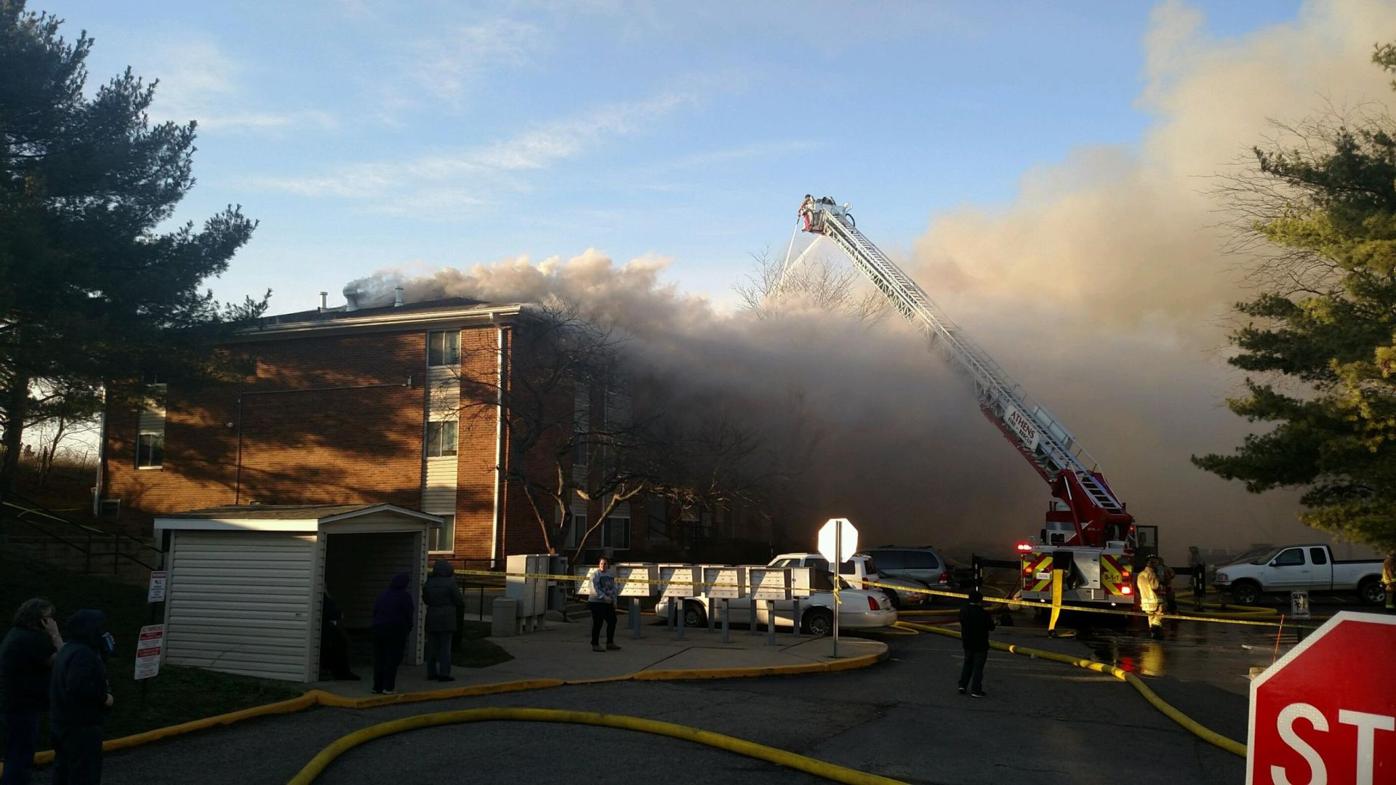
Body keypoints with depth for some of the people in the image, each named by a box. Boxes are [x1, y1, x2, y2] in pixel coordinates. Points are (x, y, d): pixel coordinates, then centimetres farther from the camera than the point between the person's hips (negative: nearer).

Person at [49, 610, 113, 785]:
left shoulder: (69, 650, 13)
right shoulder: (83, 654, -21)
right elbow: (78, 687, -33)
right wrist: (104, 698, -19)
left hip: (64, 722, 10)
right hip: (81, 726, -10)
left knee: (64, 770, 18)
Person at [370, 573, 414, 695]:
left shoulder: (382, 595, 10)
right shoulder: (404, 596, -8)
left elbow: (374, 612, 9)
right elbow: (408, 615, -8)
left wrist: (378, 625, 13)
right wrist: (408, 628, 6)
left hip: (379, 630, 6)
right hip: (396, 631, -5)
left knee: (379, 659, 10)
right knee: (392, 659, -1)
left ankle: (377, 686, 12)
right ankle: (388, 687, -3)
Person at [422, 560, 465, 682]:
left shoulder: (429, 583, 3)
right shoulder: (450, 583, -12)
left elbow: (426, 600, 15)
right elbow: (460, 601, -7)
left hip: (432, 618, 5)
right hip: (446, 619, -5)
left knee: (432, 646, 11)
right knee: (445, 647, -1)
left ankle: (431, 672, 13)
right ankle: (444, 673, -3)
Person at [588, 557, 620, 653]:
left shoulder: (611, 575, 13)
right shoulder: (595, 575, -8)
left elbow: (613, 588, 17)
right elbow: (595, 589, -17)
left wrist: (614, 601, 8)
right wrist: (604, 597, -27)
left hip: (608, 603, 7)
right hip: (597, 602, -7)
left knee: (612, 621, 9)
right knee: (597, 624, -5)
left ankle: (610, 643, 22)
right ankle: (595, 645, 3)